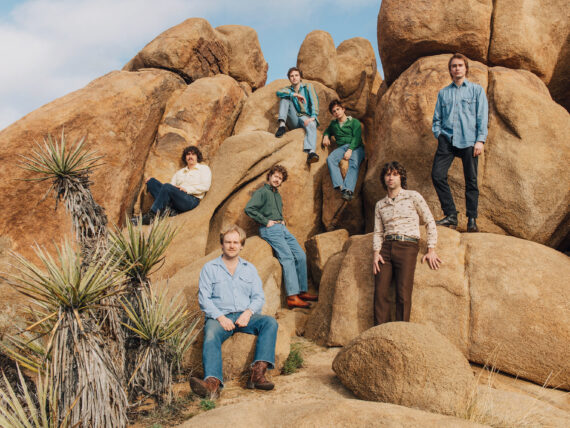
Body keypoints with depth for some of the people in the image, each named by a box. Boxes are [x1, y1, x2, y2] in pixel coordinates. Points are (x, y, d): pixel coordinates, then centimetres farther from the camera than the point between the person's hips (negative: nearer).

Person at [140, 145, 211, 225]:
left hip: (191, 200, -6)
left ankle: (151, 215, -35)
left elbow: (205, 186, -1)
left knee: (167, 186, -31)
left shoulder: (204, 168, 15)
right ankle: (164, 209, -32)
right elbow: (172, 184, 19)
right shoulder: (179, 172, 31)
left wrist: (187, 189, -11)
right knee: (151, 181, -12)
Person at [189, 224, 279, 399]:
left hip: (245, 316, 2)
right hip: (219, 316, -2)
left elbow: (259, 297, 12)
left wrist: (248, 312, -9)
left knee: (270, 322, -25)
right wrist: (220, 317, -14)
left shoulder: (249, 269, 19)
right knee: (211, 336, -34)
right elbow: (204, 298, 1)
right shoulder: (210, 268, 11)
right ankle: (213, 382, -53)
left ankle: (258, 373, -36)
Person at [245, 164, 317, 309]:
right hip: (270, 230, -8)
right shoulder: (261, 192, 0)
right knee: (288, 257, -20)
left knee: (301, 256, -2)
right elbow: (249, 209, -13)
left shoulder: (278, 195, 25)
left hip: (282, 228, 8)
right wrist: (266, 221, -13)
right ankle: (292, 297, -25)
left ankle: (302, 291, 6)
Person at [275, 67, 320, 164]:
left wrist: (313, 117, -21)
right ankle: (282, 125, -28)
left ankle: (311, 152, -64)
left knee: (311, 125, -39)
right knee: (285, 97, -11)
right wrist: (295, 95, -23)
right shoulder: (288, 90, 14)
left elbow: (314, 103, -4)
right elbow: (279, 92, -10)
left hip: (307, 118, -2)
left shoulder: (308, 87, 10)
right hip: (294, 121, 2)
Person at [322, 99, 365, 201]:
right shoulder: (333, 124, 28)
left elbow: (356, 138, -1)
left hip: (355, 147, -3)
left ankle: (349, 190, -56)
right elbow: (328, 131, 47)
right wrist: (326, 136, 20)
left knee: (354, 163, -36)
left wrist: (350, 150, -19)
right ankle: (340, 187, -48)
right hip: (341, 147, 3)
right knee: (330, 159, -31)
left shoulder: (354, 122, 12)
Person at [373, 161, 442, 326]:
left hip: (407, 247, -3)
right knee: (380, 292, -6)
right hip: (386, 248, 4)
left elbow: (430, 222, 7)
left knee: (403, 294, -12)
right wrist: (376, 253, 1)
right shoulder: (380, 204, 18)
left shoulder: (413, 197, 7)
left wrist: (431, 250, -1)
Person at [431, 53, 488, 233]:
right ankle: (450, 216, -3)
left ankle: (472, 220, 8)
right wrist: (438, 135, 3)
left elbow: (482, 117, 5)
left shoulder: (476, 90, 12)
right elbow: (437, 118, 19)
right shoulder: (443, 93, 18)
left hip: (468, 141, -2)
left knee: (471, 180, -1)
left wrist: (480, 140, -5)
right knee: (437, 175, -13)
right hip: (447, 140, 2)